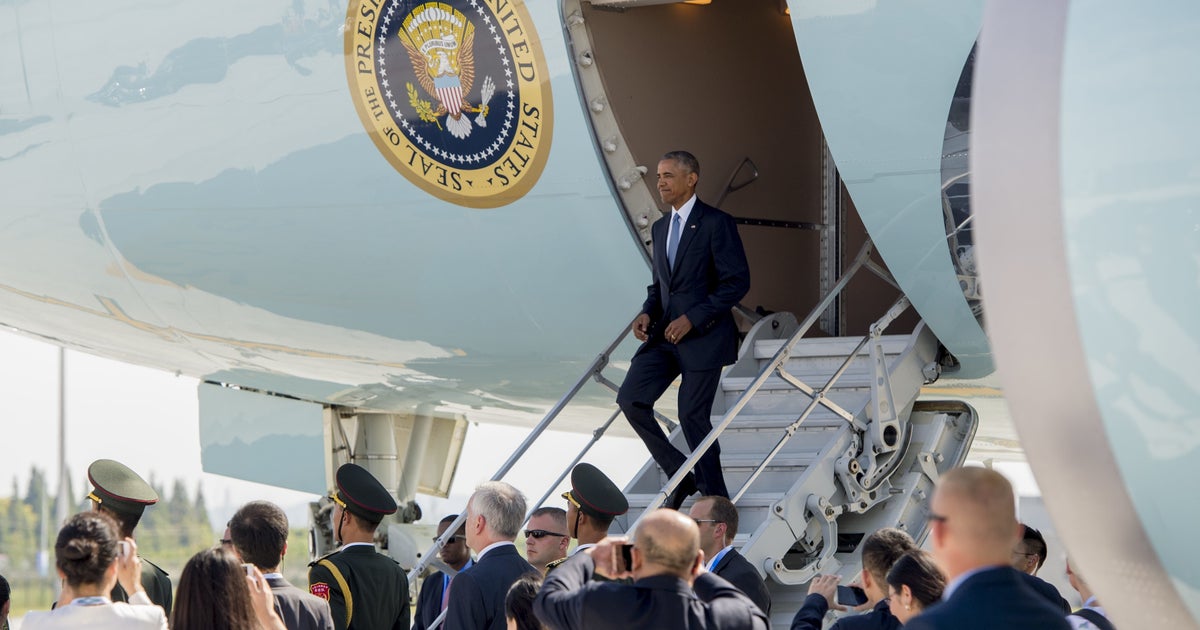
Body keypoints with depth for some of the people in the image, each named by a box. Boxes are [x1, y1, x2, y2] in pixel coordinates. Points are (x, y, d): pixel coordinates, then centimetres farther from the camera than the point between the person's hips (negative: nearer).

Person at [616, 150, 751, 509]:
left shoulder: (716, 223, -8)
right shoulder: (660, 228, 15)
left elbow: (737, 282, -13)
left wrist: (692, 318, -18)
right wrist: (647, 313, 2)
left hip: (704, 336, -7)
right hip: (665, 334, 7)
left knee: (693, 415, -5)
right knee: (631, 400, -5)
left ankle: (715, 500, 9)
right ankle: (679, 475, 8)